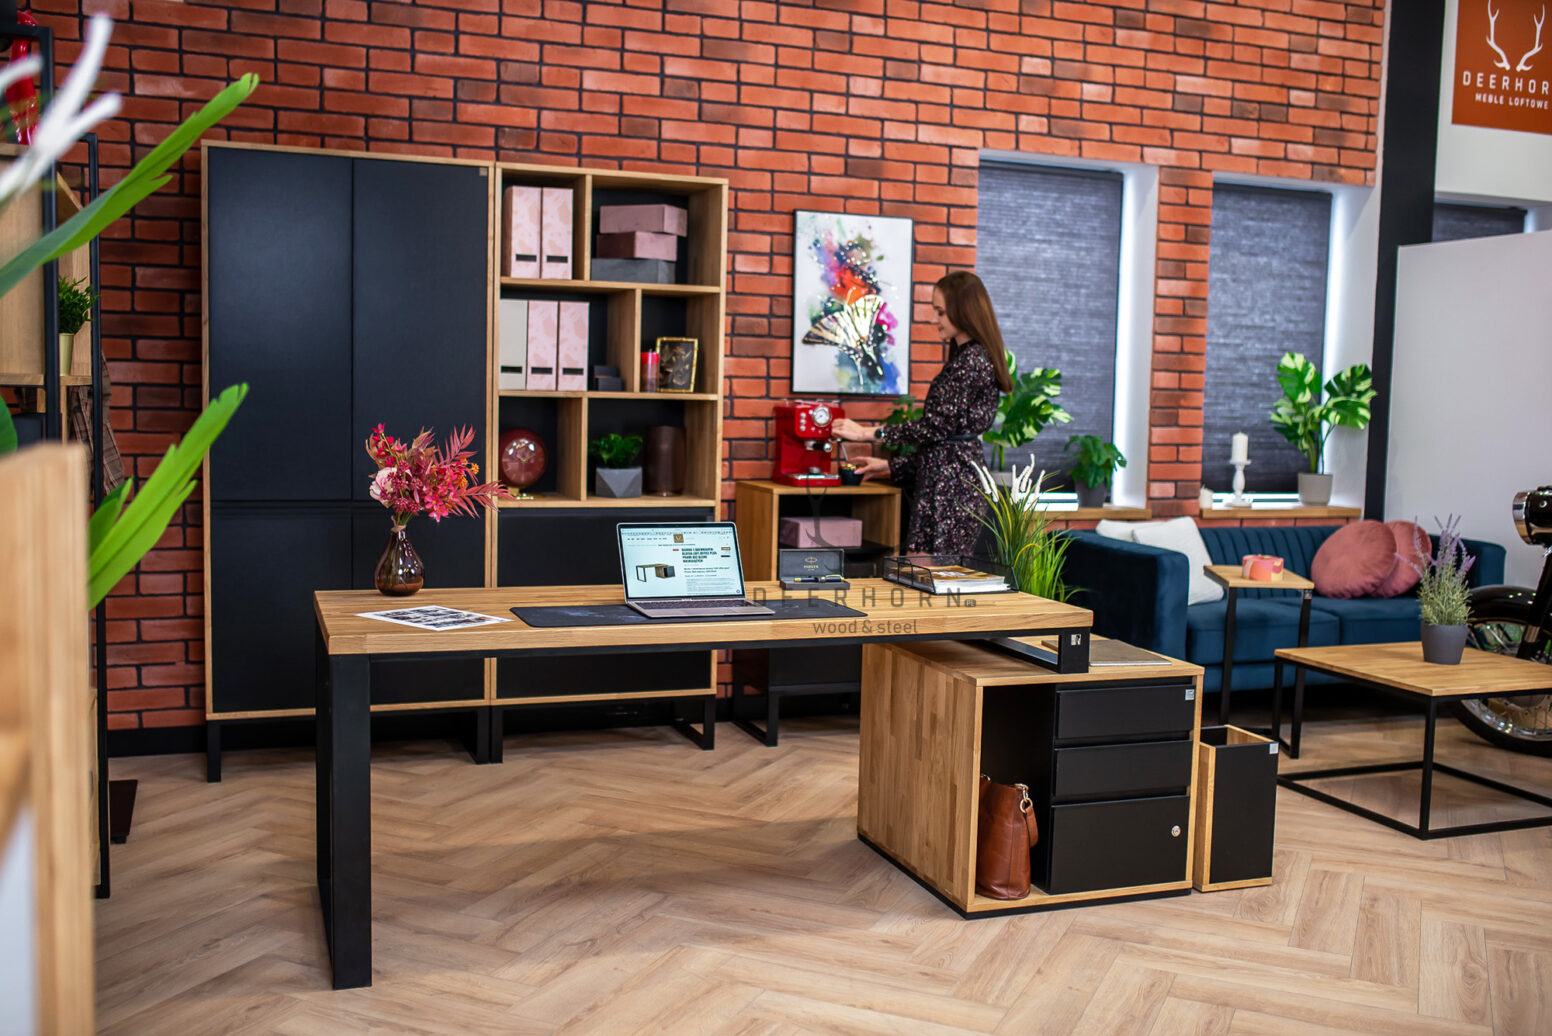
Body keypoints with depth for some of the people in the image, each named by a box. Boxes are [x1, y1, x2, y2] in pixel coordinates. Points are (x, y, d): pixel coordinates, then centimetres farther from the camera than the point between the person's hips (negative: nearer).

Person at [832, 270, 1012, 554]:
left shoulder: (972, 361, -12)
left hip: (951, 489, -10)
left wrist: (868, 433, -10)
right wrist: (891, 466, 21)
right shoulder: (967, 357, 20)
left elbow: (937, 426, -17)